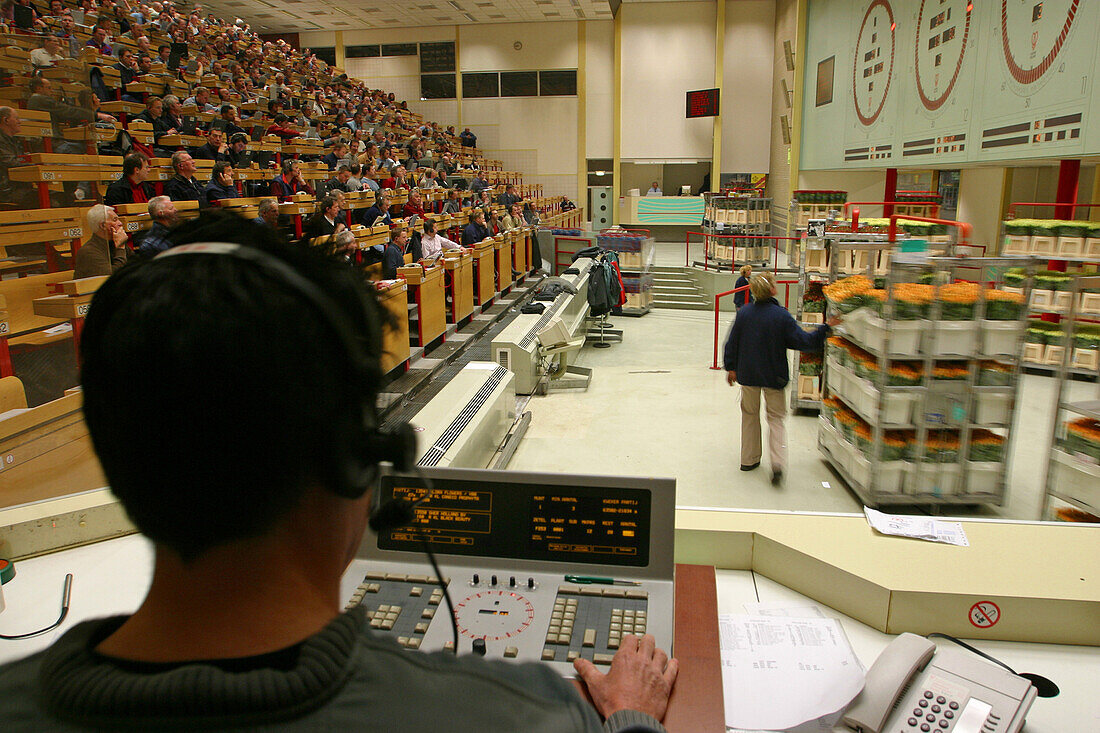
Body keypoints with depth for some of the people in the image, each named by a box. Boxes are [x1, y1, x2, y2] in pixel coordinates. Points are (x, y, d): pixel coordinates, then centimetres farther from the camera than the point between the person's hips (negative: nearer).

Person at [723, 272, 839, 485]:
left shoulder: (743, 313, -5)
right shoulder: (782, 315, -16)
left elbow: (732, 342, 1)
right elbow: (803, 341, -14)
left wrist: (731, 367, 13)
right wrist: (826, 328, -3)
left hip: (748, 374, 3)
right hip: (773, 377, -2)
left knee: (750, 415, 19)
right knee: (776, 418, 9)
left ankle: (749, 459, 25)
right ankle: (777, 462, -9)